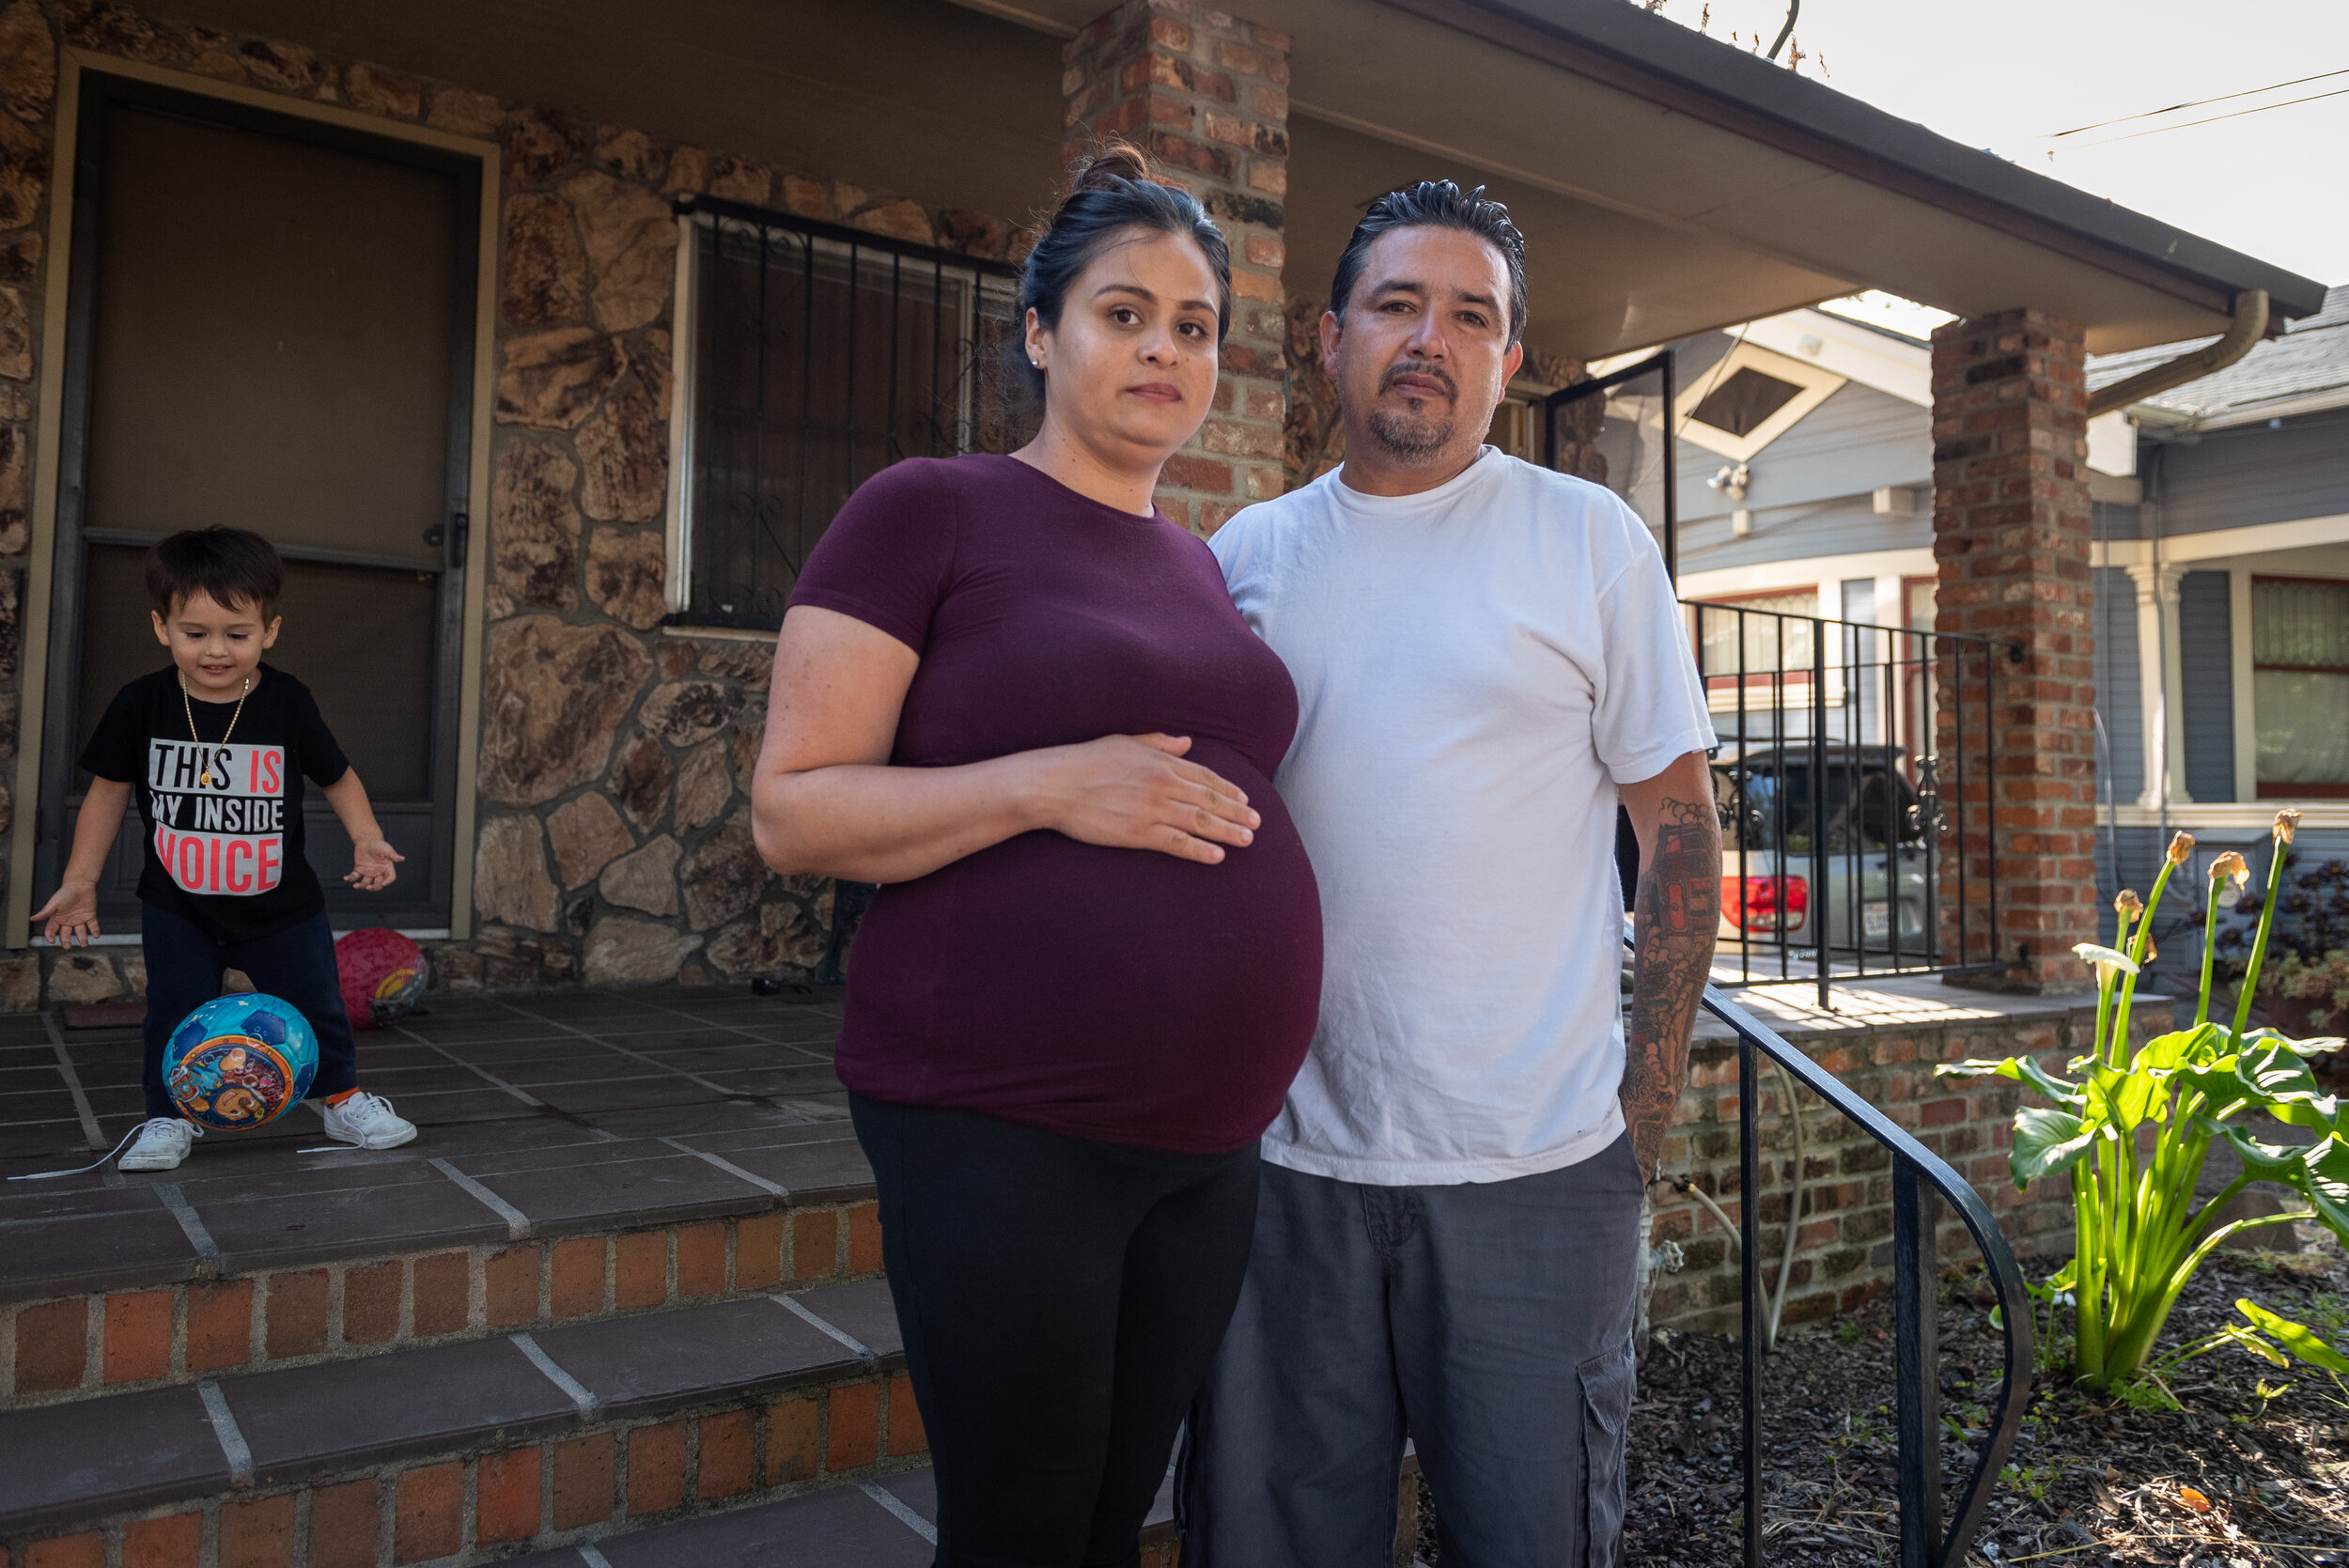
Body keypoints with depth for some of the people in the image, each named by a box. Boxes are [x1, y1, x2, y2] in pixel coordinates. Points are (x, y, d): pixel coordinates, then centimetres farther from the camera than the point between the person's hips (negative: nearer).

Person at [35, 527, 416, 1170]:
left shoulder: (289, 703, -13)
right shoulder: (141, 704, -11)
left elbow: (337, 776, 1)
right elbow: (109, 790, 1)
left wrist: (367, 840, -14)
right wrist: (79, 881, 1)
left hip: (280, 905, 0)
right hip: (177, 907, 0)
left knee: (316, 1004, 9)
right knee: (175, 1013, 4)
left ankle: (344, 1100, 27)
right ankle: (169, 1118, 23)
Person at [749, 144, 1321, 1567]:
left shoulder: (1201, 567, 14)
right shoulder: (927, 512, -4)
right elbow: (792, 812, -9)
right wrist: (1047, 785, -20)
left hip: (1213, 1134, 6)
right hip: (1002, 1126, -6)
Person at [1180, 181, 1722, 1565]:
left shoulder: (1591, 539, 1)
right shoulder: (1247, 555, 8)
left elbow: (1679, 824, 1)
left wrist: (1650, 1093, -4)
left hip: (1537, 1159, -2)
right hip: (1287, 1152, 3)